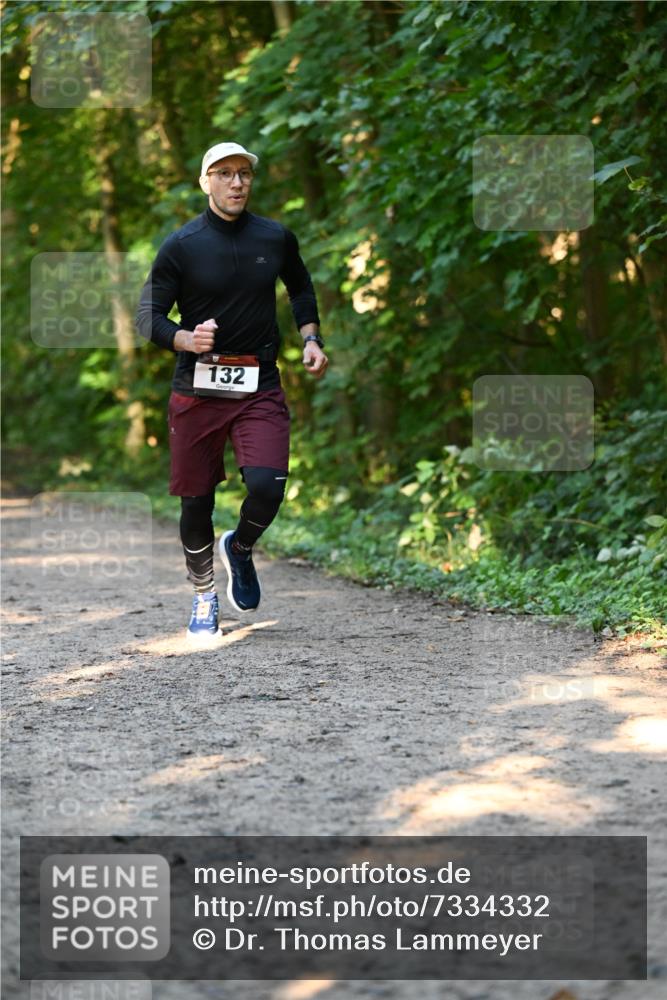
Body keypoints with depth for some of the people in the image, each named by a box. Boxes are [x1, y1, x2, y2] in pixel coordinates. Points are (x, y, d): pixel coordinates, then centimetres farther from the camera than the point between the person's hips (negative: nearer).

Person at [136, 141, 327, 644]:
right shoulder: (181, 246, -3)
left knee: (267, 485, -18)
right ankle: (204, 597, 28)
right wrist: (186, 340, -20)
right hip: (197, 389, -1)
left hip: (260, 386, 1)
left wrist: (310, 340, 12)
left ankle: (240, 547, 16)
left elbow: (301, 287, 25)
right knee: (197, 500, 5)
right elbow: (148, 316, -1)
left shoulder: (276, 238, 5)